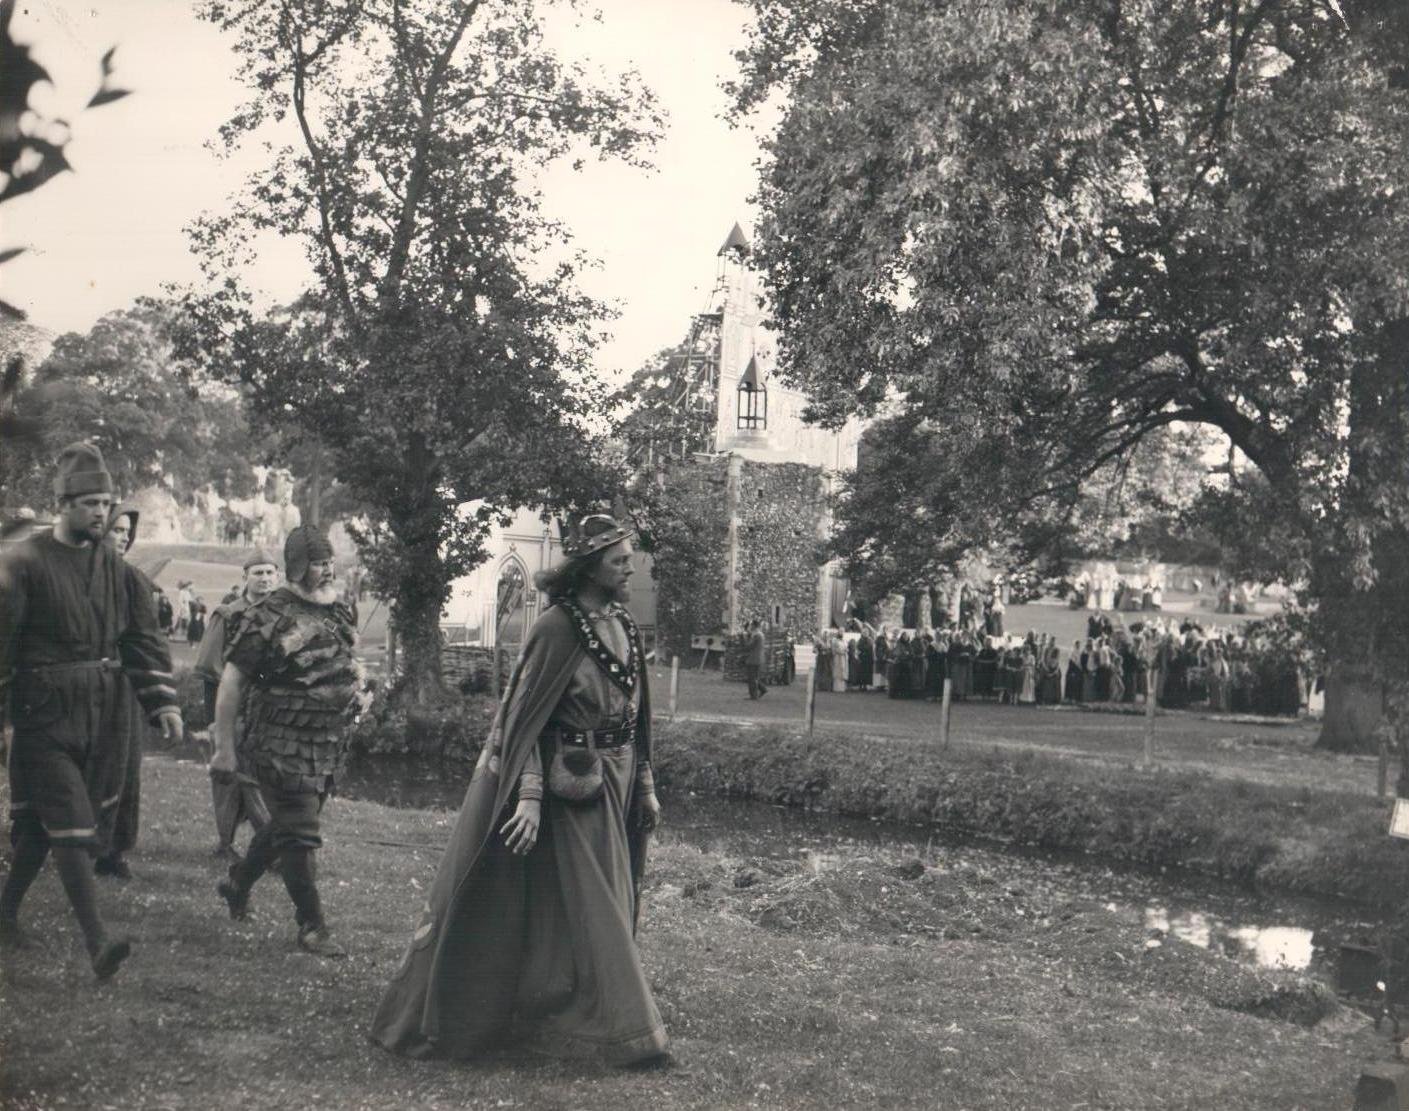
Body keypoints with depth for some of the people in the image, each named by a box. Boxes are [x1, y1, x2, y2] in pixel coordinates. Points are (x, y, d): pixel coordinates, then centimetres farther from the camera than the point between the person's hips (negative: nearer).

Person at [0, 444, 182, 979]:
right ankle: (97, 943, -12)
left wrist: (162, 701, 2)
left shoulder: (116, 566, 9)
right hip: (45, 719, -5)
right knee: (71, 826, -10)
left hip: (100, 721, 5)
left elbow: (143, 637, 10)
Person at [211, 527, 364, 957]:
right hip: (283, 745, -8)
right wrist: (224, 747, -10)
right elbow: (231, 682, -10)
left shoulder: (338, 612, 9)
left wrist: (357, 691, 4)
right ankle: (312, 925, 5)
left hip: (329, 746, 8)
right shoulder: (270, 618, -13)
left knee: (286, 826, 20)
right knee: (298, 836, -5)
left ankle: (238, 884, 42)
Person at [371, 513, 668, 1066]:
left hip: (614, 786, 8)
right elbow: (524, 715, -19)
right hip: (571, 787, -8)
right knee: (580, 909, 0)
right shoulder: (558, 628, -16)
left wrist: (645, 786, 15)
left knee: (605, 909, 15)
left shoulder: (624, 624, 8)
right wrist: (529, 796, -26)